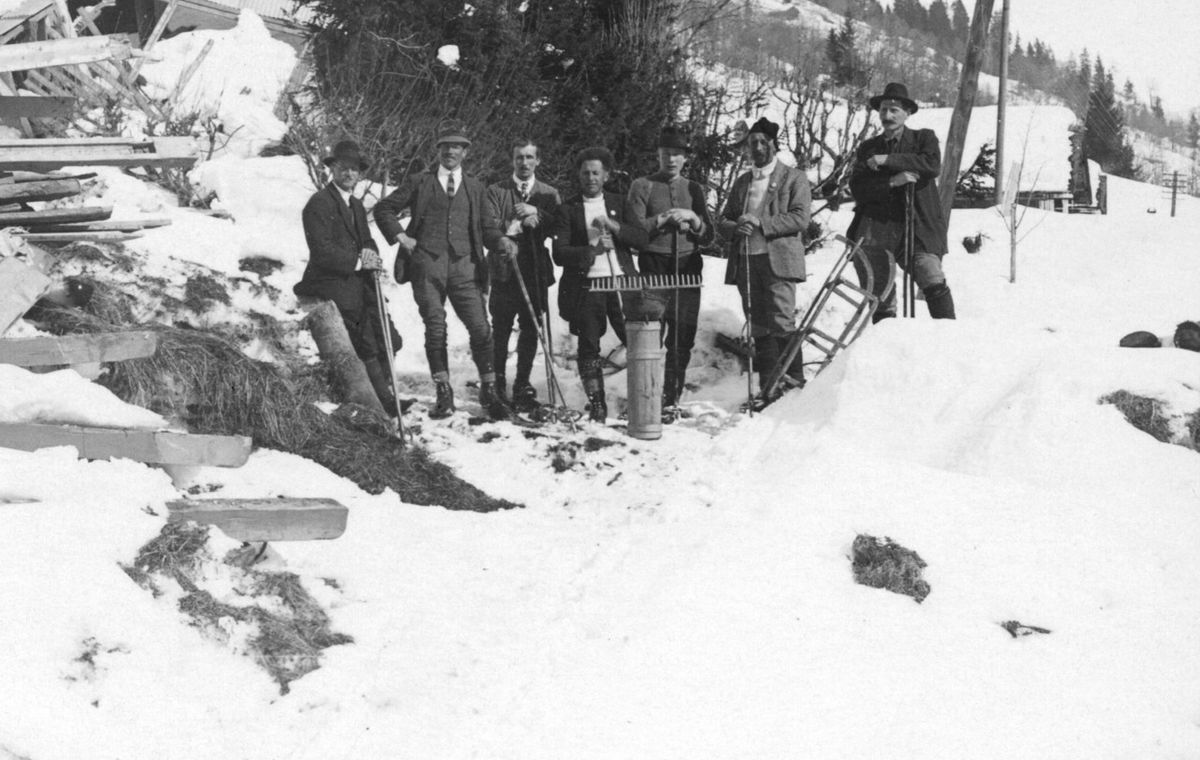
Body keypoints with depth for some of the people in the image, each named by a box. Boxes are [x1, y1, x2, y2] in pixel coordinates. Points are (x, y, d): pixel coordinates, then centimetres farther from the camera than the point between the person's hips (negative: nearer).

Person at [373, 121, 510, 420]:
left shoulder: (474, 187, 17)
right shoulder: (421, 183, 11)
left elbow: (485, 224, 20)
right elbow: (383, 209, 13)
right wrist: (400, 236, 2)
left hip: (463, 265, 1)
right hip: (427, 263, -1)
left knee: (480, 328, -7)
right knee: (435, 328, -4)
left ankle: (489, 391, 3)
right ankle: (444, 395, 2)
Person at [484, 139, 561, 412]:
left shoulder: (549, 194, 14)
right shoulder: (496, 191, 8)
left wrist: (537, 213, -13)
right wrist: (503, 240, -24)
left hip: (536, 269, 2)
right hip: (504, 269, -2)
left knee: (530, 329, 1)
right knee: (501, 329, -3)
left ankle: (522, 387, 11)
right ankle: (497, 386, 8)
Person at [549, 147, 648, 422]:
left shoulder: (618, 204, 14)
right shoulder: (567, 210, 6)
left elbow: (642, 238, 3)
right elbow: (559, 254, -3)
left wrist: (613, 226, -11)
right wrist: (593, 250, -14)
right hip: (586, 286, -1)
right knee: (589, 346, -1)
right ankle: (596, 404, 6)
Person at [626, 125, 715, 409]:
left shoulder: (694, 189, 17)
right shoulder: (642, 186, 7)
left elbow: (708, 237, 13)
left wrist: (693, 219, -6)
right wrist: (665, 219, -13)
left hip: (688, 266, 3)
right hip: (654, 267, -3)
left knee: (683, 336, 0)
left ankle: (671, 399, 8)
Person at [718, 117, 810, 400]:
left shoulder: (794, 178, 7)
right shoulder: (741, 183, 23)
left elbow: (800, 219, -6)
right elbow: (723, 222, 19)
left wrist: (761, 223, -14)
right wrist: (735, 228, -5)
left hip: (778, 259, -5)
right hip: (746, 261, 5)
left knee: (782, 323, -14)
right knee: (759, 328, 3)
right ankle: (767, 389, 5)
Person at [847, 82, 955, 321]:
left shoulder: (924, 138, 11)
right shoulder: (867, 149, 16)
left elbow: (932, 165, -11)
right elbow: (857, 189, 2)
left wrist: (888, 160, -12)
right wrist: (892, 181, -14)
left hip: (916, 228, -3)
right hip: (875, 228, 3)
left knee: (934, 282, -20)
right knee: (879, 301, 2)